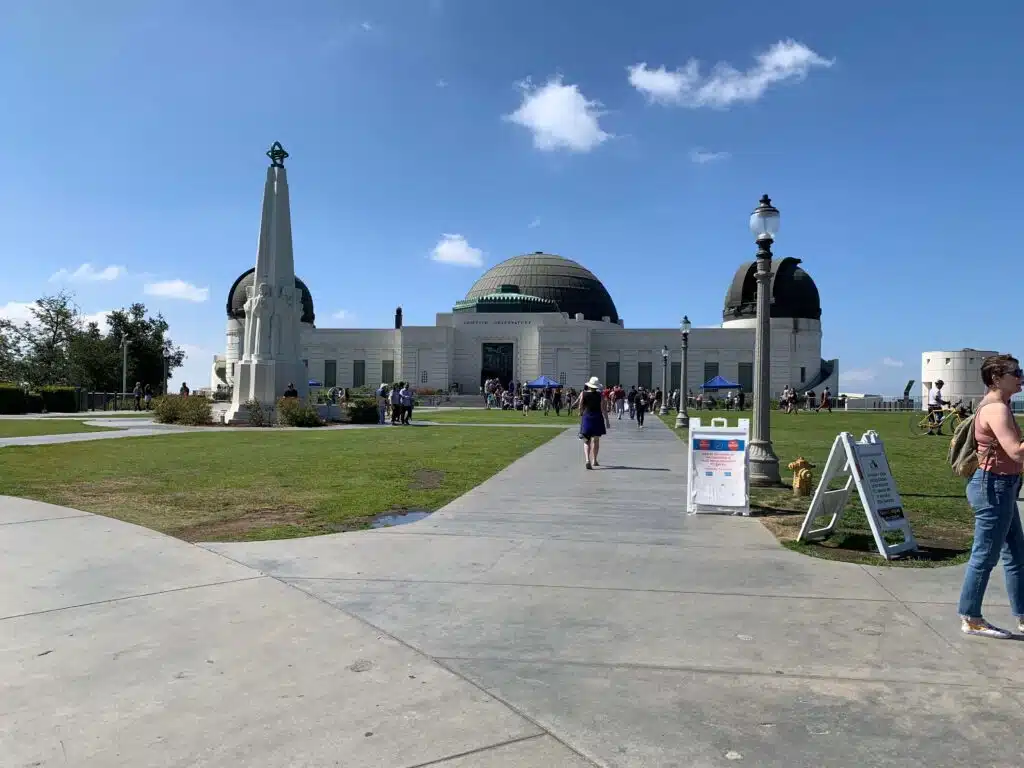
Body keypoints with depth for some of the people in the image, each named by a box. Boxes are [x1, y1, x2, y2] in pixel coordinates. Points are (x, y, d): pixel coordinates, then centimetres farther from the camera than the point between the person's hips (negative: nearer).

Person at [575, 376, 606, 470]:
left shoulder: (583, 394, -3)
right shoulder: (600, 395, -4)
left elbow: (580, 407, -4)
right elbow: (603, 408, -6)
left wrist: (581, 413, 15)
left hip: (586, 417, 0)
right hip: (597, 418, 0)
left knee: (586, 441, 5)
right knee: (596, 440, 13)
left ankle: (587, 459, -15)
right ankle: (594, 460, 20)